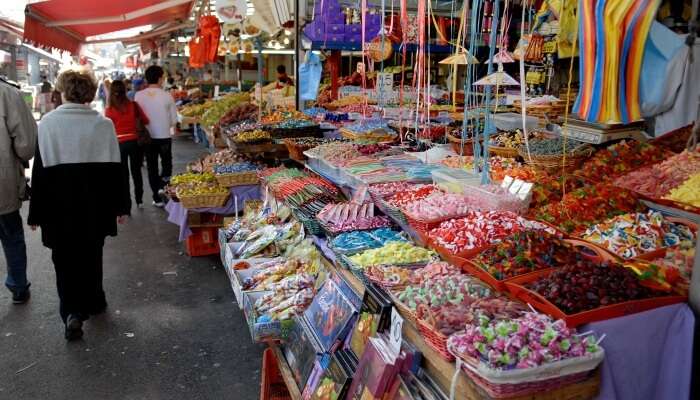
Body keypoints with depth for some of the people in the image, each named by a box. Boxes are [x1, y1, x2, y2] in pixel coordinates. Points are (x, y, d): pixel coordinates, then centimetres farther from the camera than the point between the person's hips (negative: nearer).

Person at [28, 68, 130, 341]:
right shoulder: (103, 124, -5)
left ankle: (72, 311, -5)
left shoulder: (48, 123, -6)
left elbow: (39, 169, -4)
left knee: (65, 259, 8)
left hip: (58, 205, -1)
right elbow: (114, 168, -4)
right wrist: (121, 205, 4)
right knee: (91, 254, 19)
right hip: (95, 202, 1)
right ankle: (93, 303, 32)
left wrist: (36, 212, 3)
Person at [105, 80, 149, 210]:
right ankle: (139, 201, 28)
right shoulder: (133, 105, -4)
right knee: (136, 171, 18)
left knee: (123, 175, 10)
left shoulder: (109, 110, -7)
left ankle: (126, 205, 12)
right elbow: (145, 120, 5)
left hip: (119, 144, -1)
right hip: (134, 142, 1)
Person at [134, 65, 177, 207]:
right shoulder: (166, 96, -12)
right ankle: (162, 186, 1)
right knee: (167, 164, 21)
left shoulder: (139, 96, -7)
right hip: (164, 137, -2)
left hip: (147, 137, 2)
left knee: (152, 168, 12)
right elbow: (174, 120, -5)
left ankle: (157, 198, 15)